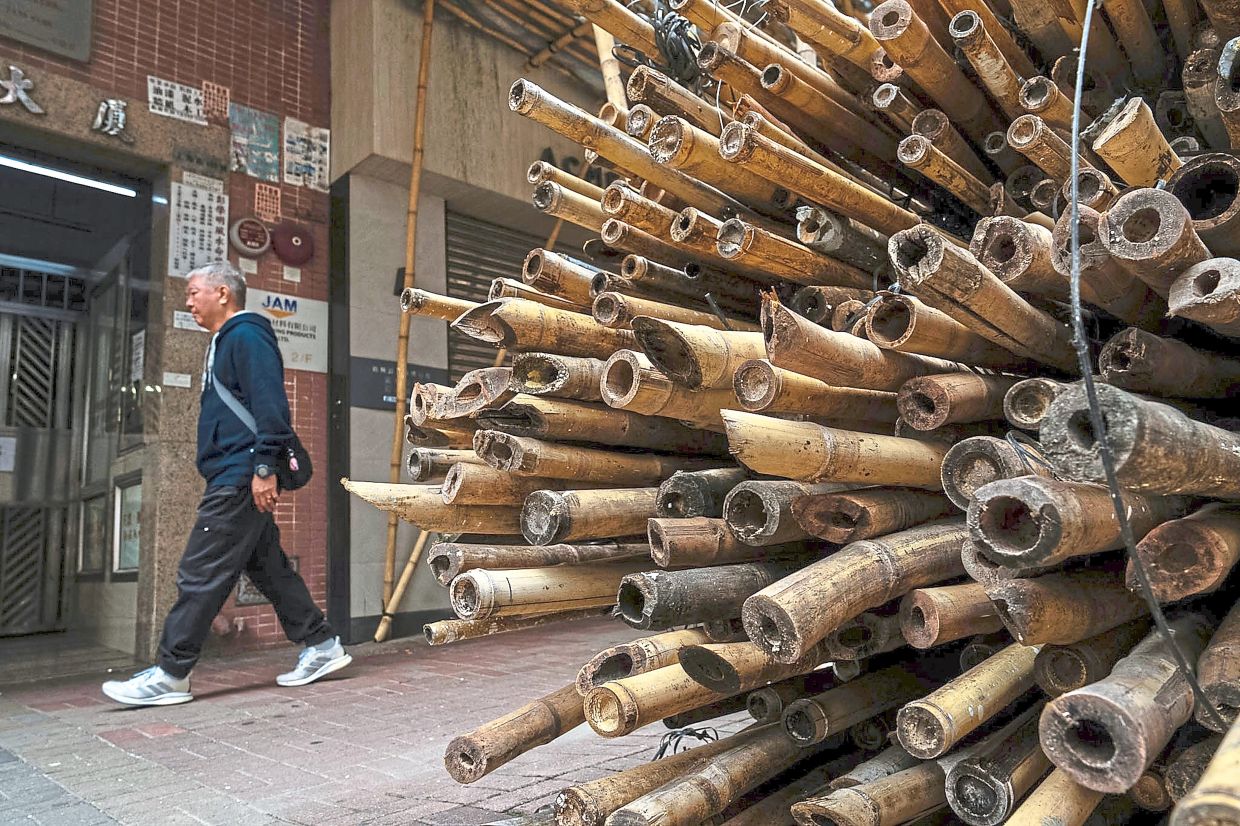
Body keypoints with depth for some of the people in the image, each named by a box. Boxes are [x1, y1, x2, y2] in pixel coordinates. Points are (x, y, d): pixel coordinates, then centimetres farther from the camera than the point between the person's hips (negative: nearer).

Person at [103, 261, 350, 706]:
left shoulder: (246, 336, -9)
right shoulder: (225, 342, 23)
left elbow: (270, 404, -20)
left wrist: (264, 468, -25)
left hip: (240, 480, -11)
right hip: (236, 480, 11)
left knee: (200, 574, -6)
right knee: (268, 568, 12)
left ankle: (170, 676, 2)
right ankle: (322, 647, 18)